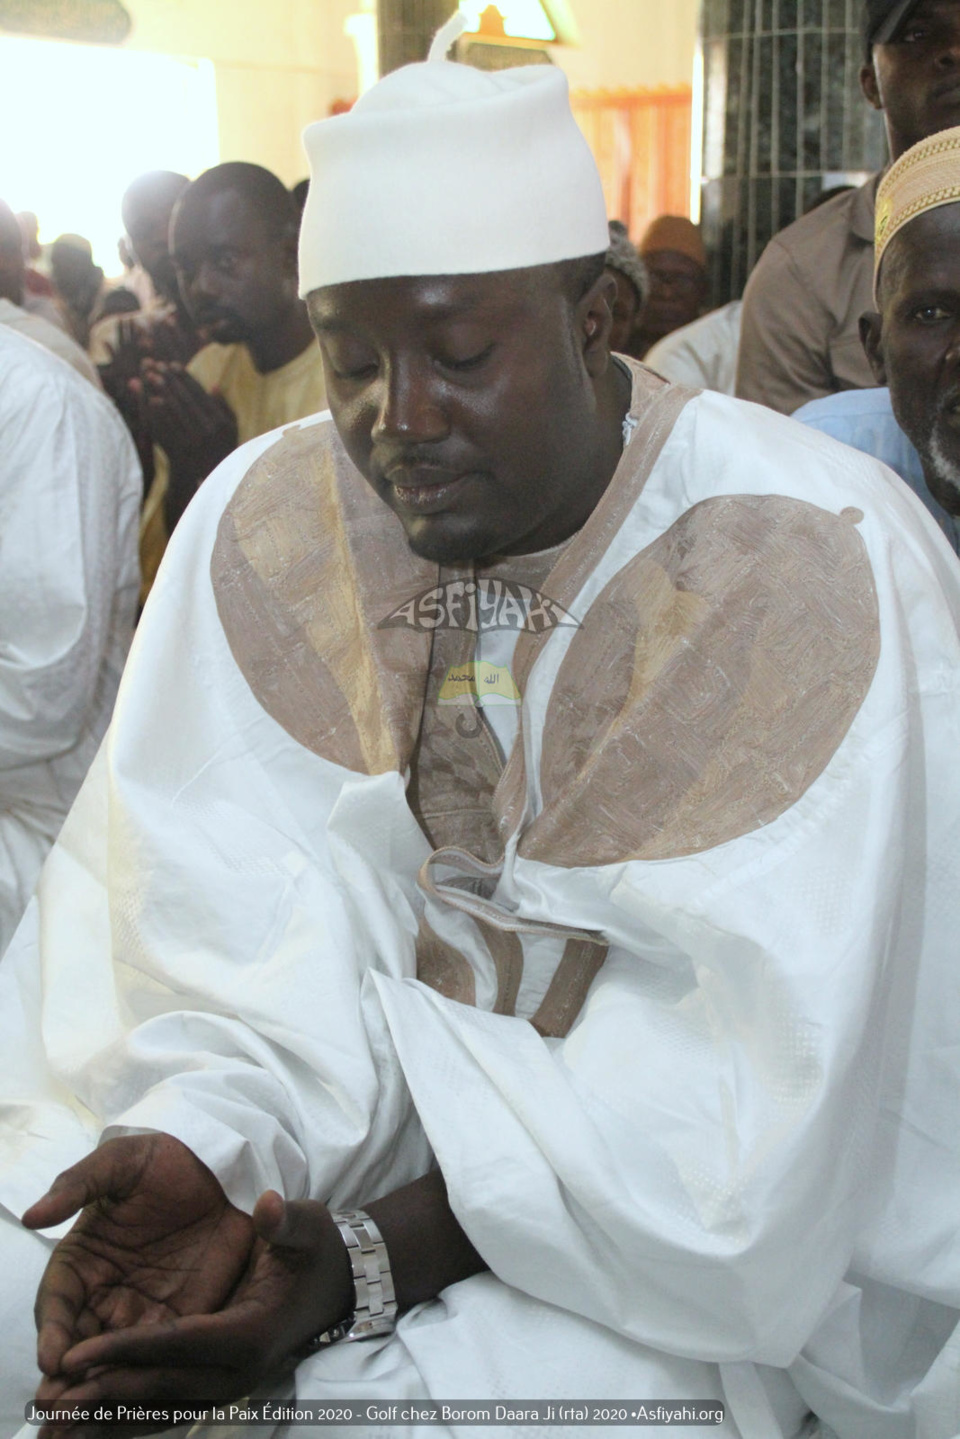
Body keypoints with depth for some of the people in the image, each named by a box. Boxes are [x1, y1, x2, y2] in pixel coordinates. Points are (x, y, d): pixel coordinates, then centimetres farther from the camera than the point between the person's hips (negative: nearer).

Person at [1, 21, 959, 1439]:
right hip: (359, 1099, 4)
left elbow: (762, 1078, -21)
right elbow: (240, 915, -8)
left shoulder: (816, 568, -18)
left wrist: (380, 1254, -28)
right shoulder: (263, 515, -4)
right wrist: (198, 1144, -28)